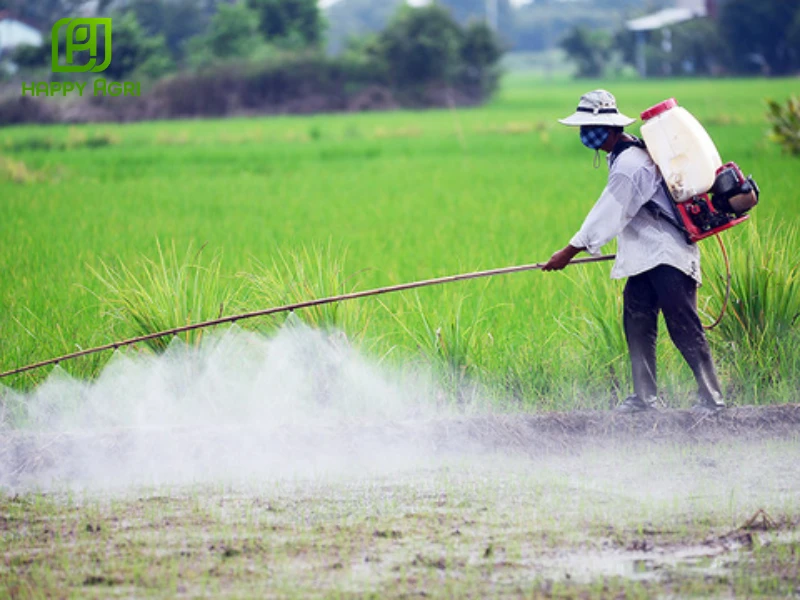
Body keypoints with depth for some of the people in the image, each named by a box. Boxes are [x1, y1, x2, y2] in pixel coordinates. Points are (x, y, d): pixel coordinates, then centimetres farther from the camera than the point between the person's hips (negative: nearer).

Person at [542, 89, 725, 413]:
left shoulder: (629, 165, -20)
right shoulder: (629, 153, 12)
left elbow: (609, 215, -19)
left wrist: (569, 252, -14)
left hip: (667, 257, -11)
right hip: (646, 258, 11)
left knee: (684, 329, -10)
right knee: (637, 324, 7)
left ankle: (712, 397, -7)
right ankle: (645, 396, 10)